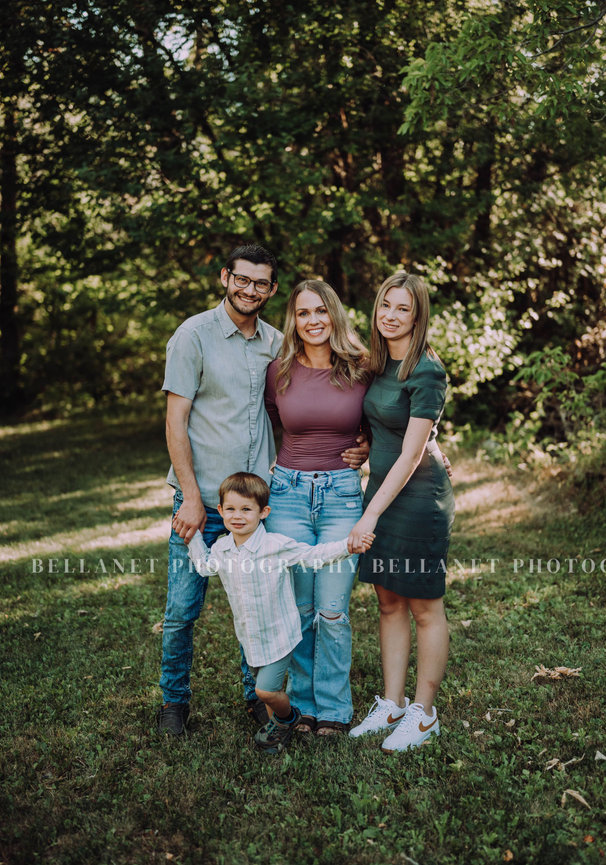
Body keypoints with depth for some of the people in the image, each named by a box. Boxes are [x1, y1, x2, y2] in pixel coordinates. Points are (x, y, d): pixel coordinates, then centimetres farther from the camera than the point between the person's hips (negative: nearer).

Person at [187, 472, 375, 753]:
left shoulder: (277, 545, -22)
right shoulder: (221, 548, -5)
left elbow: (313, 555, -13)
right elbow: (205, 566, 17)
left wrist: (348, 545, -21)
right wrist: (192, 534, 9)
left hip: (278, 633, -6)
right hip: (250, 635, 6)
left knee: (266, 690, -9)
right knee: (263, 683, 19)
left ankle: (287, 717, 22)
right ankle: (276, 722, 45)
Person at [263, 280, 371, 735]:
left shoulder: (362, 369, -2)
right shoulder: (280, 372, 2)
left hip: (342, 494, -1)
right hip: (288, 492, 1)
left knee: (332, 610, -1)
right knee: (297, 607, 7)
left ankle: (333, 708, 17)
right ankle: (302, 702, 24)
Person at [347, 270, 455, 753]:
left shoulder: (426, 373, -17)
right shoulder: (378, 364, 7)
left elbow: (411, 454, -20)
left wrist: (372, 514, -20)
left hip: (418, 495, -8)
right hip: (382, 486, 8)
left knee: (424, 608, 3)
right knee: (389, 603, 12)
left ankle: (424, 715, 16)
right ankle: (392, 706, 23)